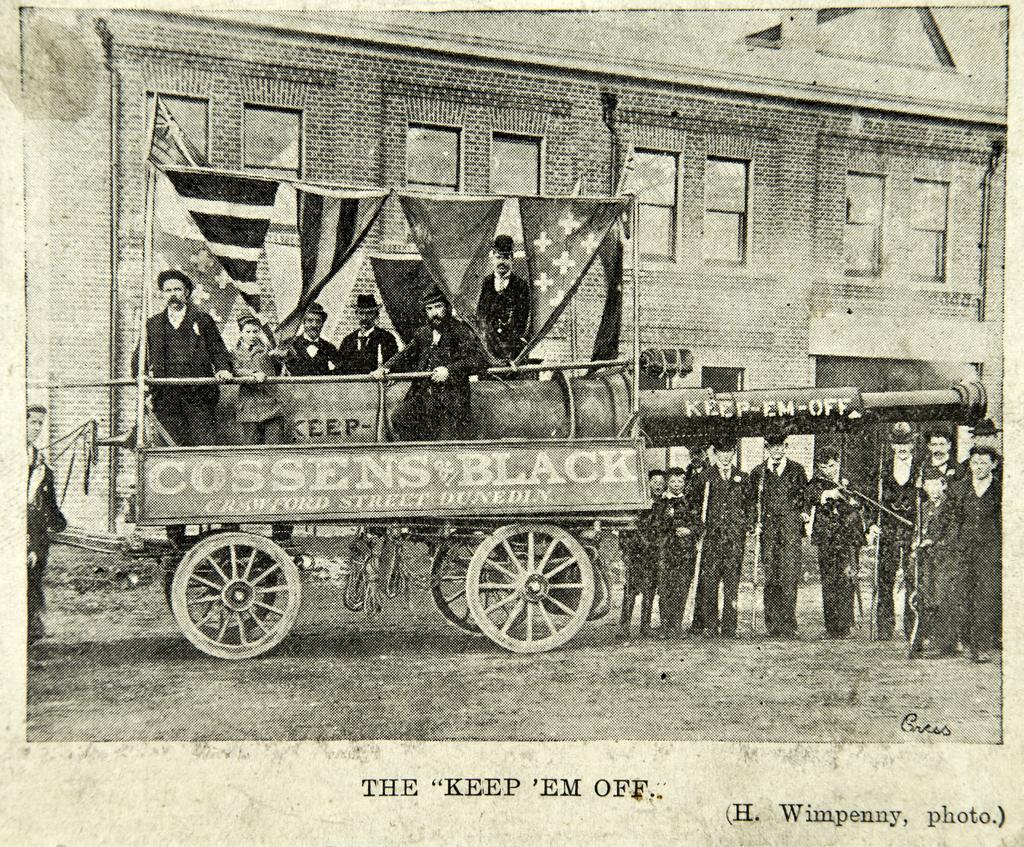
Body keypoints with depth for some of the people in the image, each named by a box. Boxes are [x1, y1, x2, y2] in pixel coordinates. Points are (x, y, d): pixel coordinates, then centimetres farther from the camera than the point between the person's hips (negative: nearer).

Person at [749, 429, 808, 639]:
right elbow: (753, 501, 16)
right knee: (770, 577, -1)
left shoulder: (797, 470, 11)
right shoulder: (758, 472, 13)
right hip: (767, 526, 2)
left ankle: (788, 627, -5)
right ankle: (773, 627, 5)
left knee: (789, 575, -9)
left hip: (790, 527, -1)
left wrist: (804, 513, 2)